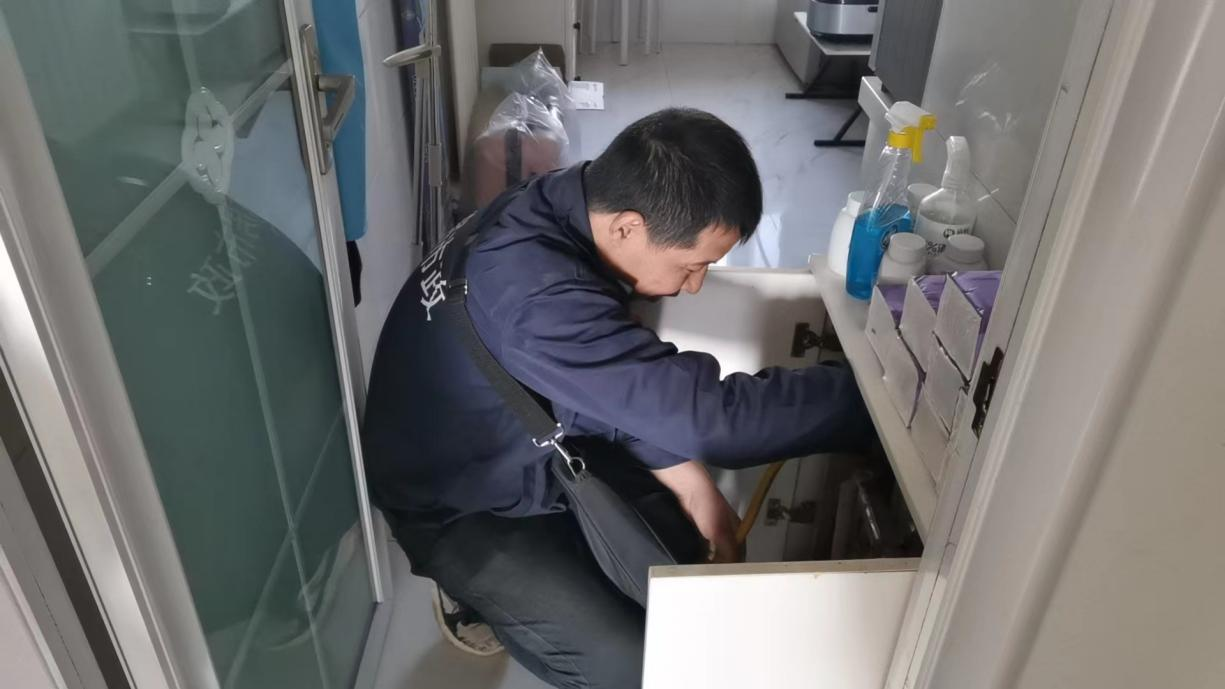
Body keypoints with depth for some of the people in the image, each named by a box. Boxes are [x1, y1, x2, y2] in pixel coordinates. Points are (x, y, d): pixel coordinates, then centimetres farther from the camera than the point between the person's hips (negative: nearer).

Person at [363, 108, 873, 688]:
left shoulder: (564, 211, -12)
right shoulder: (537, 295, -40)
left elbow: (620, 391, -2)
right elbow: (706, 415, -41)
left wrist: (685, 478, -12)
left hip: (532, 456, 8)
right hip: (459, 510, -8)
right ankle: (475, 597, 13)